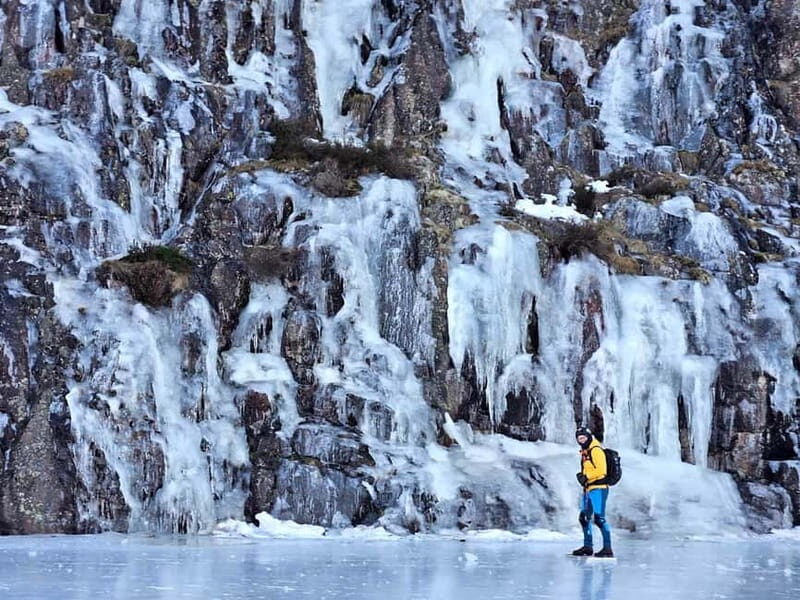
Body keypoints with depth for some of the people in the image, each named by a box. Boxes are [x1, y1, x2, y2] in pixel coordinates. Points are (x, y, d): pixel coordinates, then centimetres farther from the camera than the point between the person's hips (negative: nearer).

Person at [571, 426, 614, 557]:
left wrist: (586, 477, -16)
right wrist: (581, 476, 5)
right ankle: (587, 547, 28)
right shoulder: (585, 452, 18)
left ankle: (608, 549, -12)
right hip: (588, 489, 10)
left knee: (599, 519, -14)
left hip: (598, 489, -10)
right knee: (584, 518, 16)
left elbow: (601, 470, -20)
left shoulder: (596, 450, -11)